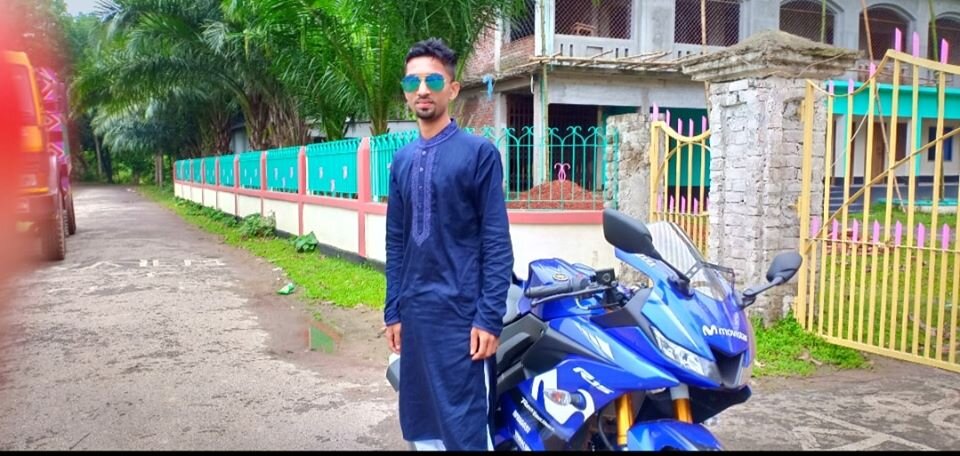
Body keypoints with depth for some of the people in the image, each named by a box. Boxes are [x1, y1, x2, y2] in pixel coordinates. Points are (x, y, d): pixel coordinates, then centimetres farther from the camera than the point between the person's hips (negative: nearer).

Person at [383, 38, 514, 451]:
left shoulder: (479, 152, -6)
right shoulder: (402, 160, 11)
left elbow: (497, 243, -9)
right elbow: (396, 242, 14)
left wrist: (490, 317, -14)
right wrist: (393, 311, 11)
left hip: (461, 312, -6)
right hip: (415, 312, 6)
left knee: (464, 427, -3)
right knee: (420, 425, 14)